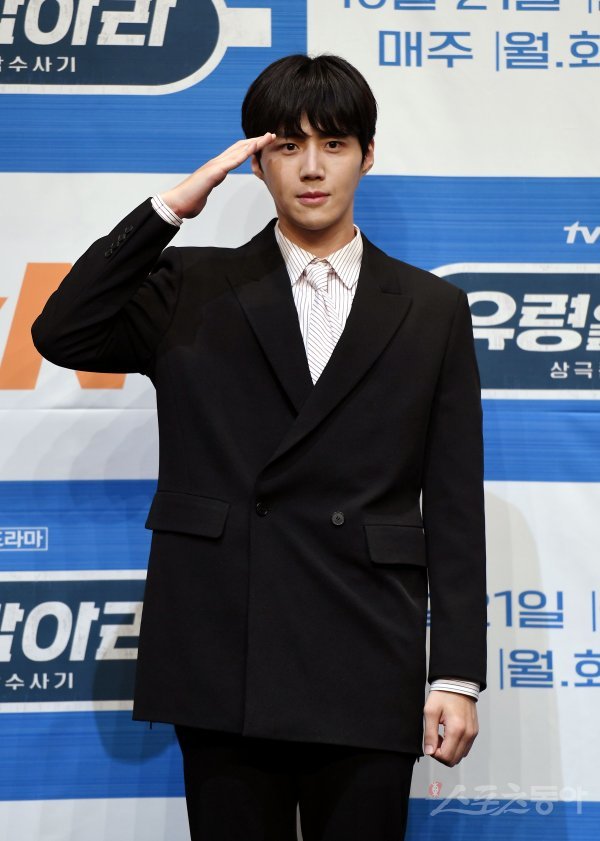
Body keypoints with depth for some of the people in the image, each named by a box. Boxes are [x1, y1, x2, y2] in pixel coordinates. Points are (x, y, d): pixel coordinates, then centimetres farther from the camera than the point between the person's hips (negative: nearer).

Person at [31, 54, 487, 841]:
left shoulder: (432, 310, 8)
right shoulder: (192, 290, 8)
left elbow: (454, 505, 5)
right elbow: (60, 335, -8)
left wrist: (457, 673, -1)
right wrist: (172, 207, -11)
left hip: (366, 672, 0)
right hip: (222, 665, 0)